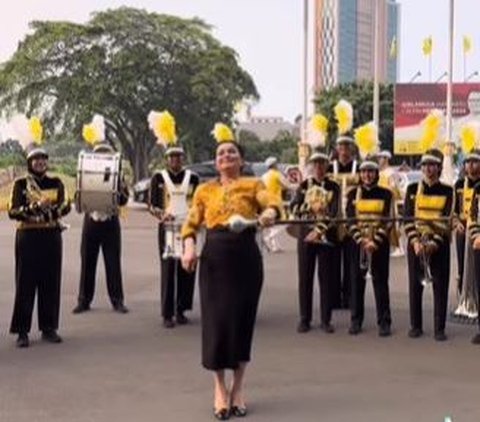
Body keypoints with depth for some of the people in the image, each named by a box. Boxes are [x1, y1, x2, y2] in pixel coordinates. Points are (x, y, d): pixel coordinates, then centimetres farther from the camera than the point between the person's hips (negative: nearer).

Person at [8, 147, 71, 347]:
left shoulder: (55, 183, 9)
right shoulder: (21, 184, 2)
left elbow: (66, 206, -2)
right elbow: (13, 211, -7)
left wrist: (50, 208, -22)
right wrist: (33, 208, -22)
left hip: (52, 235, 3)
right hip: (28, 236, -3)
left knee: (51, 281, 4)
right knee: (26, 282, -2)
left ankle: (49, 327, 13)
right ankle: (22, 331, 2)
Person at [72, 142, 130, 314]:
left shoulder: (117, 175, 3)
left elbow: (123, 200, -4)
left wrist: (118, 187, -21)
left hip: (110, 222, -1)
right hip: (91, 221, 1)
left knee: (113, 263, 1)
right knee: (87, 262, 5)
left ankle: (117, 301, 8)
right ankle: (84, 301, 13)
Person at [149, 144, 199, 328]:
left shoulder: (192, 177, 9)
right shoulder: (159, 178, 3)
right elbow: (152, 204, 0)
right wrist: (160, 214, -20)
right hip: (167, 228, -2)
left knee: (187, 269, 2)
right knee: (168, 270, -6)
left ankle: (181, 310, 15)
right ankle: (167, 314, -1)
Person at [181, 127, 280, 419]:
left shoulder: (253, 184, 7)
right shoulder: (205, 190, 14)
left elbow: (271, 202, -12)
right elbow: (192, 223, 8)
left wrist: (270, 213, -36)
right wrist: (189, 247, -12)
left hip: (246, 256, -1)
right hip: (215, 257, 1)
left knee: (242, 320, 3)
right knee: (215, 320, 0)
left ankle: (238, 388, 19)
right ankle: (220, 389, 13)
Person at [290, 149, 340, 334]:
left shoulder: (333, 187, 3)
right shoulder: (304, 185, 8)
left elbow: (333, 213, -7)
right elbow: (293, 207, -2)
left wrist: (319, 230, -17)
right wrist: (309, 209, -19)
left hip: (326, 237, -1)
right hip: (305, 236, 1)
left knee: (326, 278, 2)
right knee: (305, 278, 3)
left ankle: (325, 320, 9)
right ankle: (305, 319, 10)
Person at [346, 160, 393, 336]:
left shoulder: (386, 194, 2)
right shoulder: (353, 194, 6)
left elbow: (388, 221, -4)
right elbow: (350, 220, 0)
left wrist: (376, 241, -15)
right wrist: (362, 240, -13)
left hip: (380, 244, -2)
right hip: (358, 243, 2)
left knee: (380, 282, 0)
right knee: (357, 282, 4)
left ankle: (384, 322, 6)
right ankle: (356, 320, 13)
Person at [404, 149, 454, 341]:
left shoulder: (447, 191, 2)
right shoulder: (412, 189, 5)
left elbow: (446, 219, -6)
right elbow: (408, 217, -1)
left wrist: (435, 242, -19)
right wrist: (415, 241, -14)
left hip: (439, 244, -1)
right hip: (416, 243, 1)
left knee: (440, 287, 0)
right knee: (415, 285, 5)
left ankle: (439, 329, 7)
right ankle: (416, 326, 16)